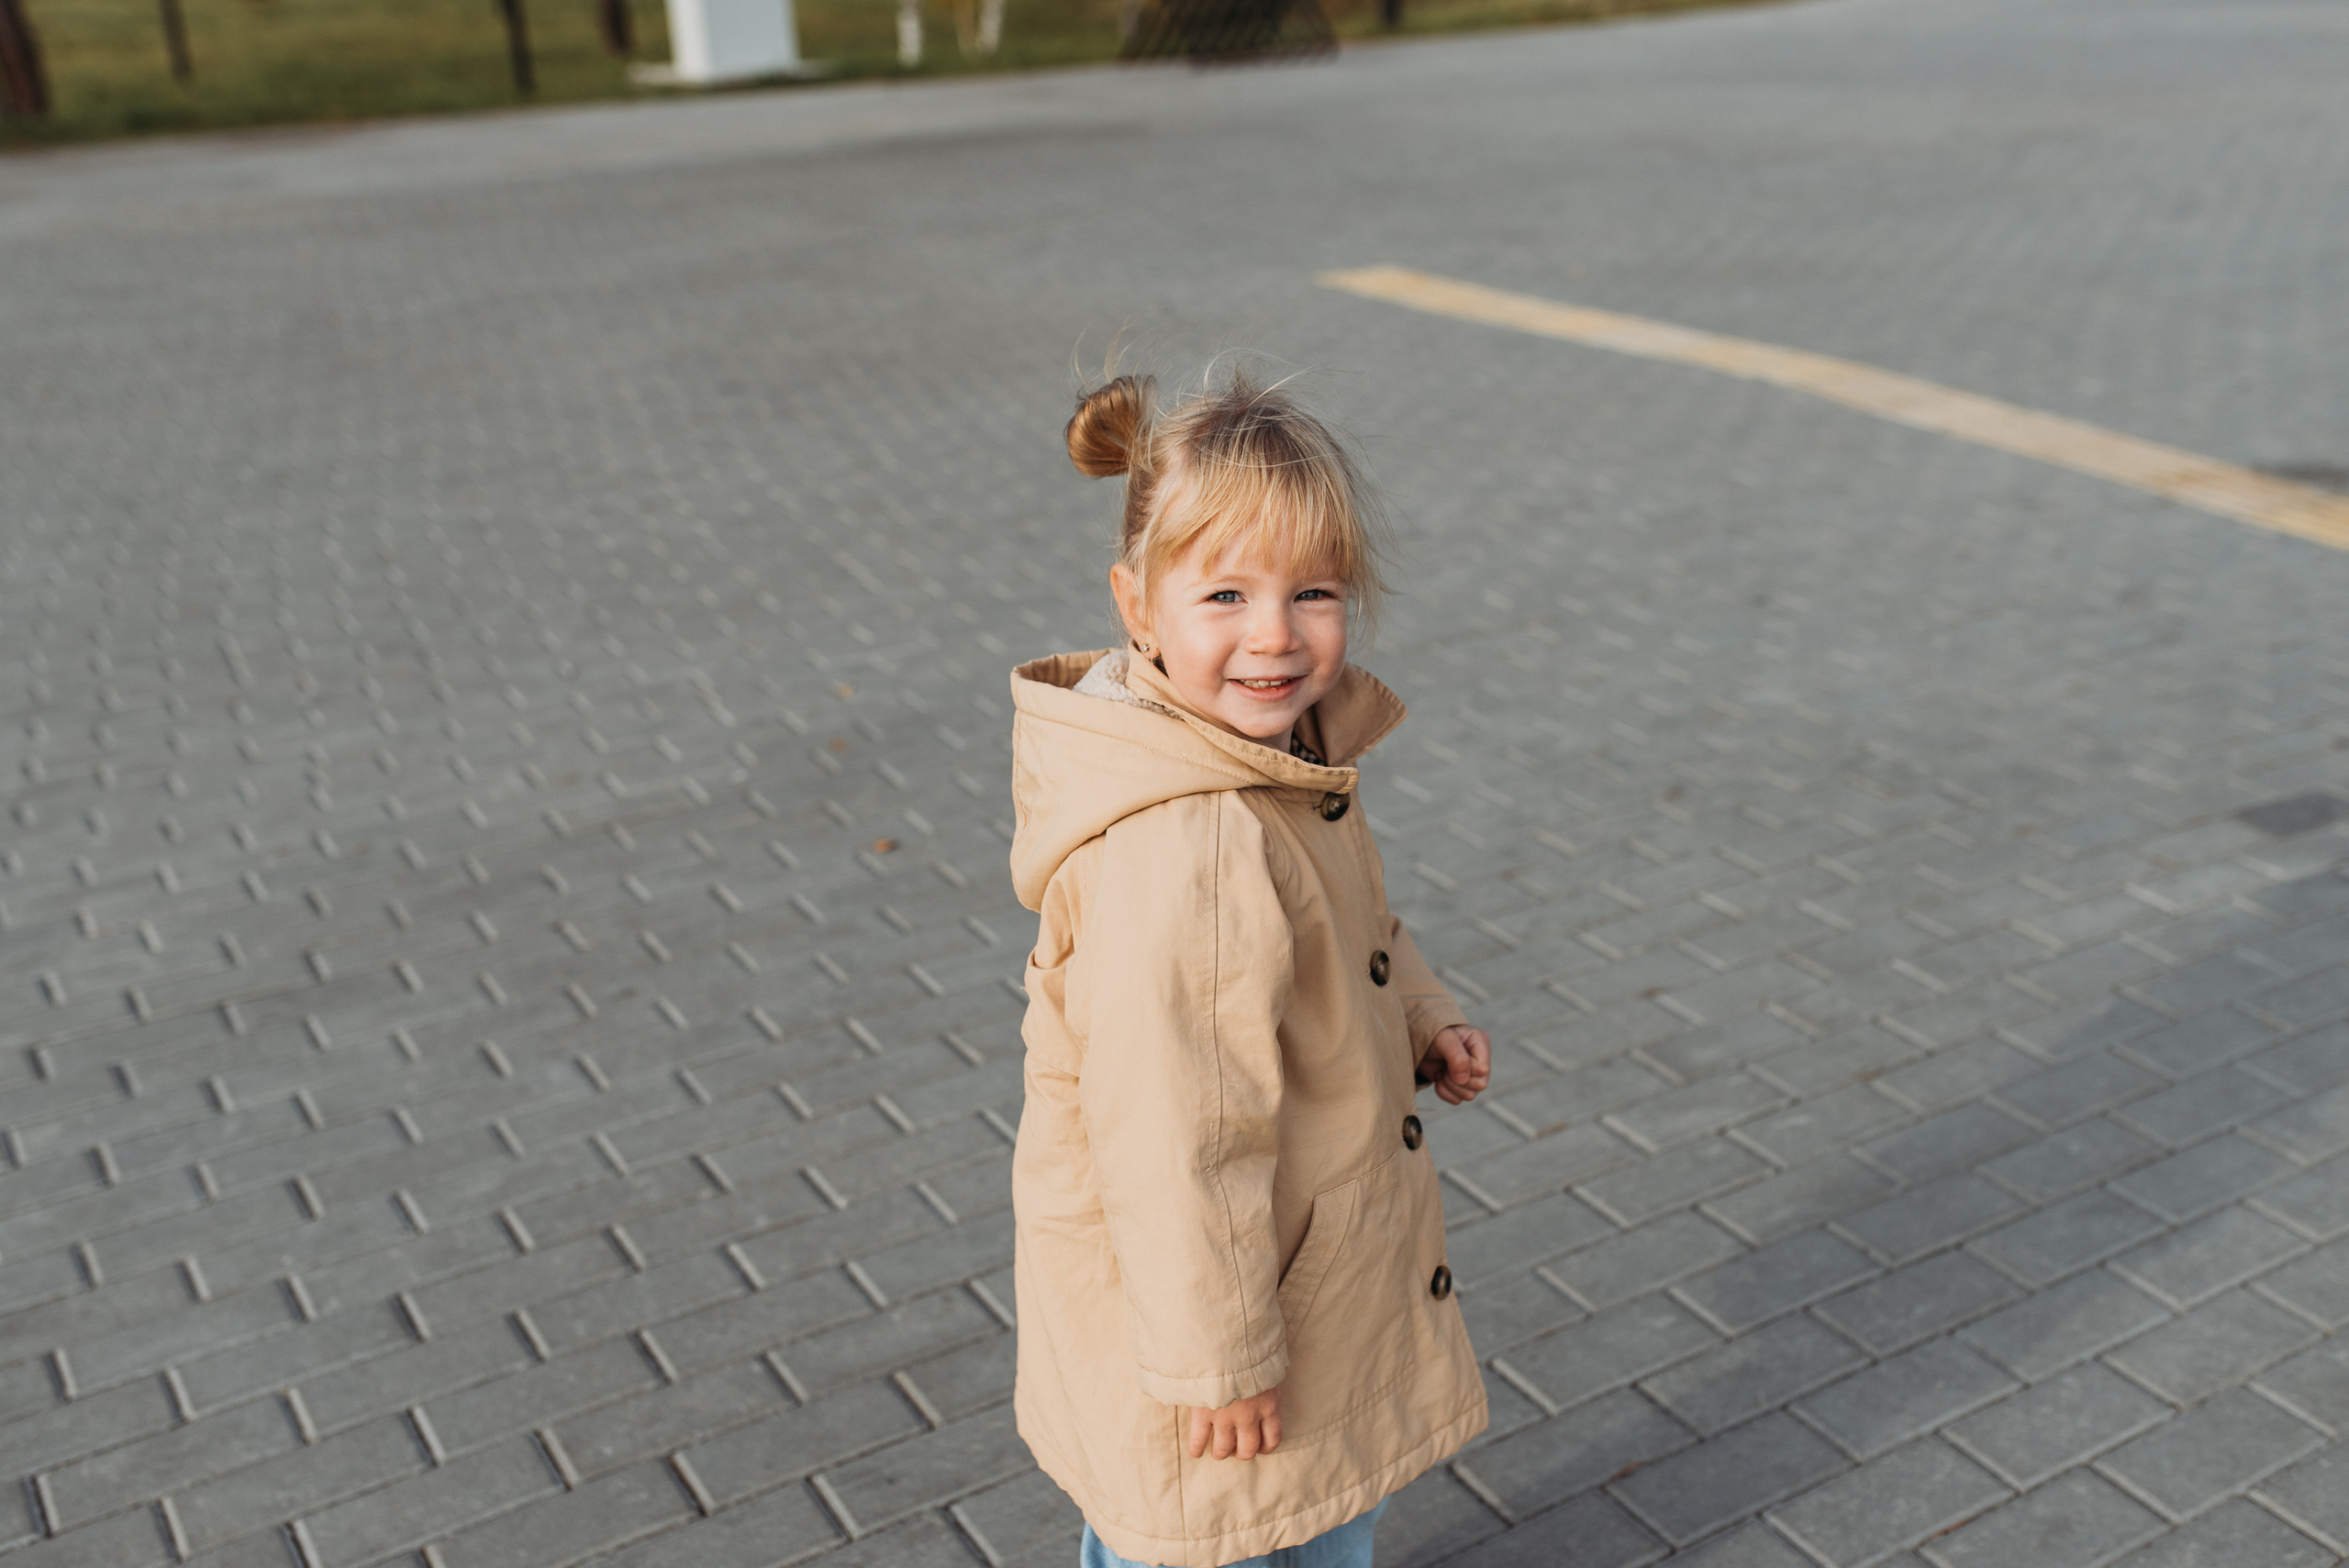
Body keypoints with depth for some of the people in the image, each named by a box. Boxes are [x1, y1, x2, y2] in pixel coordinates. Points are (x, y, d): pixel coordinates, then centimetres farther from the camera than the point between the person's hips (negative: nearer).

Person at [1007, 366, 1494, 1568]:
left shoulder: (1283, 753, -3)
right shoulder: (1180, 853, -35)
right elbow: (1172, 1136, -30)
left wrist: (1419, 1017, 4)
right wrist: (1214, 1352, -23)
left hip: (1314, 1236, 10)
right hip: (1204, 1276, -9)